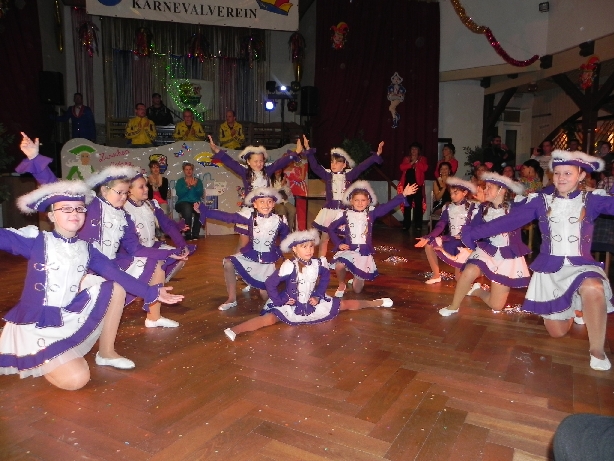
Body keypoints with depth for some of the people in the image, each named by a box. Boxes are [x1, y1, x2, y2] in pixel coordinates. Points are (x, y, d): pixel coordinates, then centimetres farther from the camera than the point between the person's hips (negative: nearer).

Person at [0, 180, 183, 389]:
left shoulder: (86, 249, 5)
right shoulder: (36, 240, -9)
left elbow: (116, 274, 2)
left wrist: (152, 293, -3)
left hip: (68, 318, 6)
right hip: (36, 324, -6)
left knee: (116, 288, -2)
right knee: (76, 379, -22)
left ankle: (106, 353, 9)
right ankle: (35, 361, 11)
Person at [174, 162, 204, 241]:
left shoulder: (198, 181, 17)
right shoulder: (180, 181, 14)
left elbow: (200, 194, 3)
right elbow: (179, 194, -3)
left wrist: (195, 186, -12)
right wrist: (187, 186, -15)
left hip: (195, 203, 1)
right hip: (183, 203, -1)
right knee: (187, 207, -39)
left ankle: (195, 235, -27)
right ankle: (188, 235, -33)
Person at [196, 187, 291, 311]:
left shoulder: (279, 220, -12)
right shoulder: (250, 217, -12)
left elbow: (286, 237, 7)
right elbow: (227, 217, -15)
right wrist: (204, 211, -20)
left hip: (268, 259, -1)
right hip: (250, 254, 2)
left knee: (265, 295, -3)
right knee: (228, 263, -23)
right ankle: (231, 299, -4)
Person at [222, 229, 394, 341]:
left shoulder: (318, 264, -9)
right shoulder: (289, 266, -25)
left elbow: (325, 278, 13)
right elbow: (270, 283, -24)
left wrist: (318, 296, 7)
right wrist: (279, 301, -18)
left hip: (312, 303, 5)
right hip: (290, 305, -5)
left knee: (343, 305, 13)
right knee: (270, 318, -31)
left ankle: (375, 303, 33)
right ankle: (235, 330, -46)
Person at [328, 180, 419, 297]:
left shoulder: (371, 213, -2)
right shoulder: (345, 214, -3)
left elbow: (388, 206, -14)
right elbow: (331, 228, 5)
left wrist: (403, 195, -24)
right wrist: (338, 244, -5)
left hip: (364, 253, 1)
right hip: (349, 250, -1)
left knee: (357, 289, 7)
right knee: (339, 266, -35)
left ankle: (358, 279, 48)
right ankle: (341, 285, -1)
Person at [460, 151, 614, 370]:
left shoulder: (592, 200, -2)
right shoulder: (541, 200, 0)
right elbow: (509, 220, -6)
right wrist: (473, 233, -14)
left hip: (580, 265, -1)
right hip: (550, 268, 2)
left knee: (593, 289, -39)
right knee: (557, 331, 7)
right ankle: (570, 308, 45)